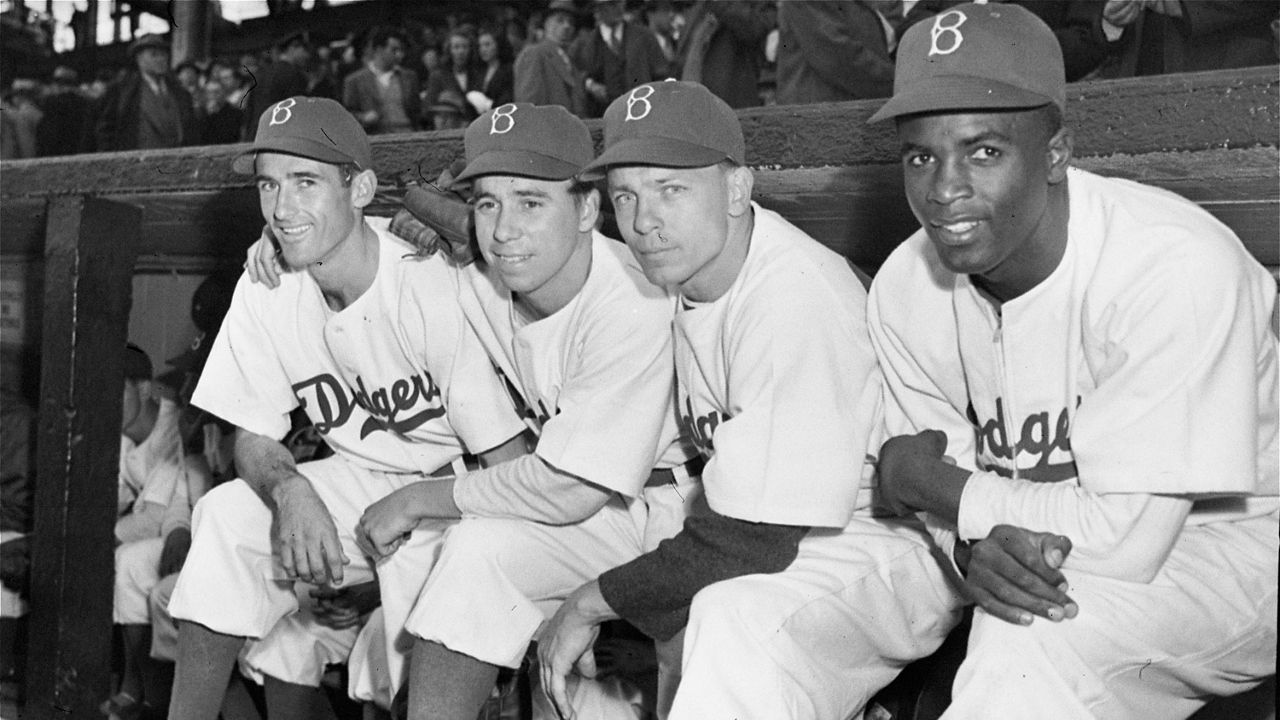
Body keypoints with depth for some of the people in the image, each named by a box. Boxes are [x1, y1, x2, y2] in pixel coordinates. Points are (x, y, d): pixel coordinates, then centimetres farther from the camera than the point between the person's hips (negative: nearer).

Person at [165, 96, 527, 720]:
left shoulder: (430, 289, -24)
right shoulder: (266, 291, -6)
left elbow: (508, 460, -21)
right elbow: (254, 438, -1)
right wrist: (290, 489, -25)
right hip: (359, 480, 5)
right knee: (226, 517, -18)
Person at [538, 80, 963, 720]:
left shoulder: (795, 300, -27)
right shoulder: (676, 270, -1)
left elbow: (754, 542, -26)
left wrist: (594, 601, -17)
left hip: (883, 540, -9)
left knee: (738, 614, -40)